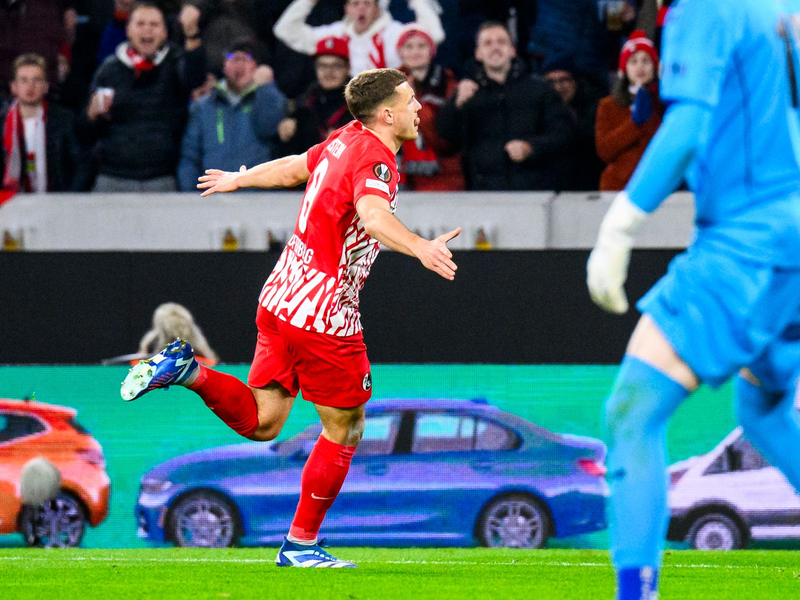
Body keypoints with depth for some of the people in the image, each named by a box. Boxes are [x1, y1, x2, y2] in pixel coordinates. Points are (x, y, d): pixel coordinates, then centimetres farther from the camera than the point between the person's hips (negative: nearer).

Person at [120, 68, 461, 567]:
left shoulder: (345, 141, 9)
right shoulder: (374, 160, -18)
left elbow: (291, 168, 27)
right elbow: (373, 215, -40)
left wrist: (239, 180, 47)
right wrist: (420, 248, -58)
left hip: (280, 300, 8)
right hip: (325, 314, -8)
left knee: (261, 422, 11)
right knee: (345, 431, 7)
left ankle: (188, 370, -8)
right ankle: (301, 544, 14)